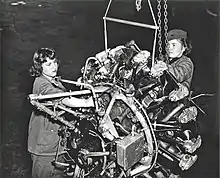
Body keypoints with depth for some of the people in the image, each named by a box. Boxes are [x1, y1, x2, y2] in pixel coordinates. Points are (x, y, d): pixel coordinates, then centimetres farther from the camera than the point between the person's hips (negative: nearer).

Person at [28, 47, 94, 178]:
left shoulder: (56, 82, 15)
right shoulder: (41, 83, -18)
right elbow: (62, 98, -34)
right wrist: (85, 102, -46)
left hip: (57, 139, 8)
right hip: (44, 142, -8)